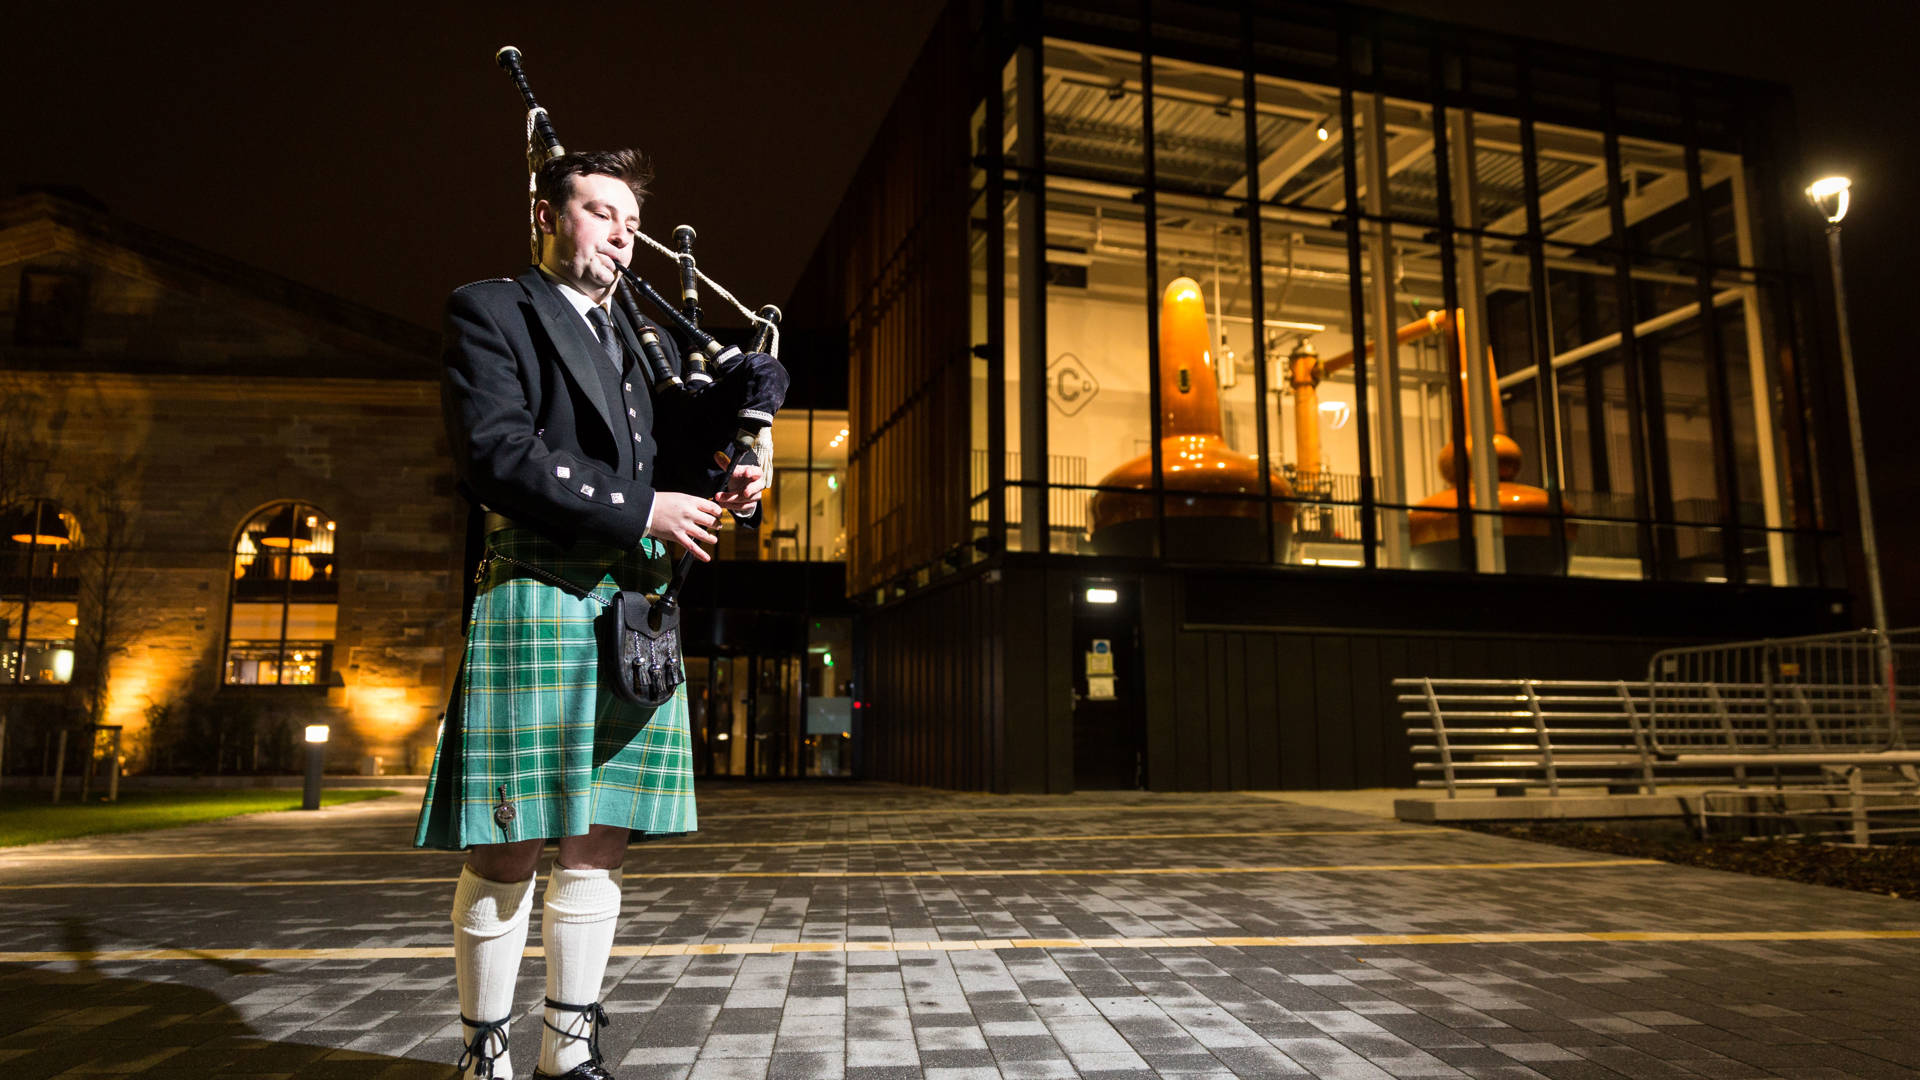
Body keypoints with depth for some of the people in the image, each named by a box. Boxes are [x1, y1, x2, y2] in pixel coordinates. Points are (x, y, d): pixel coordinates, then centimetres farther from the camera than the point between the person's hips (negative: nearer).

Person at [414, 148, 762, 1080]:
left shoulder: (648, 343, 25)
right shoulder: (489, 311, 4)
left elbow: (670, 462, 25)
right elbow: (495, 455, -11)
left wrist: (729, 488, 2)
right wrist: (639, 508, -14)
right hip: (536, 601, -6)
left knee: (597, 844, 8)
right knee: (507, 852, -1)